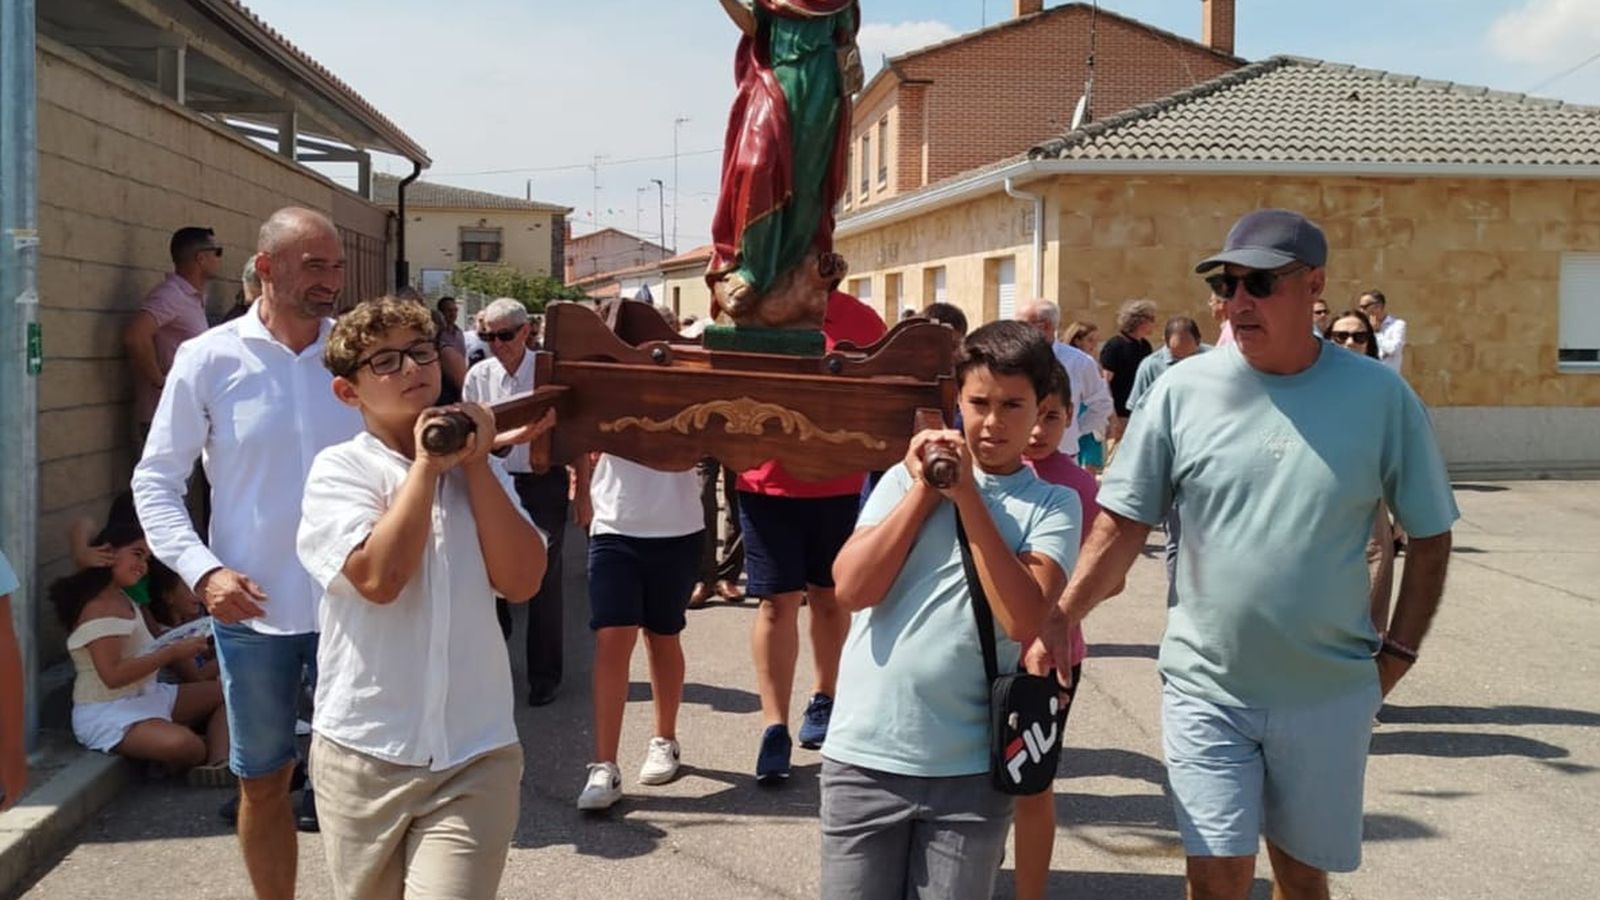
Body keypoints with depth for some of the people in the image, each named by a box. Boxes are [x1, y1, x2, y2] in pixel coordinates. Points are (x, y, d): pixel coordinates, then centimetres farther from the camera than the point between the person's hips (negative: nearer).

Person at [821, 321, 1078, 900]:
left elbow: (1025, 619, -15)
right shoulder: (908, 476, 3)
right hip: (865, 754, 1)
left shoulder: (1053, 505, 1)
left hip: (969, 766, -1)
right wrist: (924, 490, -8)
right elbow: (851, 589, -7)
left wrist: (967, 496, -13)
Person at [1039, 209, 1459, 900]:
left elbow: (1429, 533, 4)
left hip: (1329, 694, 1)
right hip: (1206, 688, -1)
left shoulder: (1380, 396, -5)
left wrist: (1397, 654, 0)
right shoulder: (1185, 388, -6)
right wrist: (1063, 617, -14)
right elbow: (1124, 520, -2)